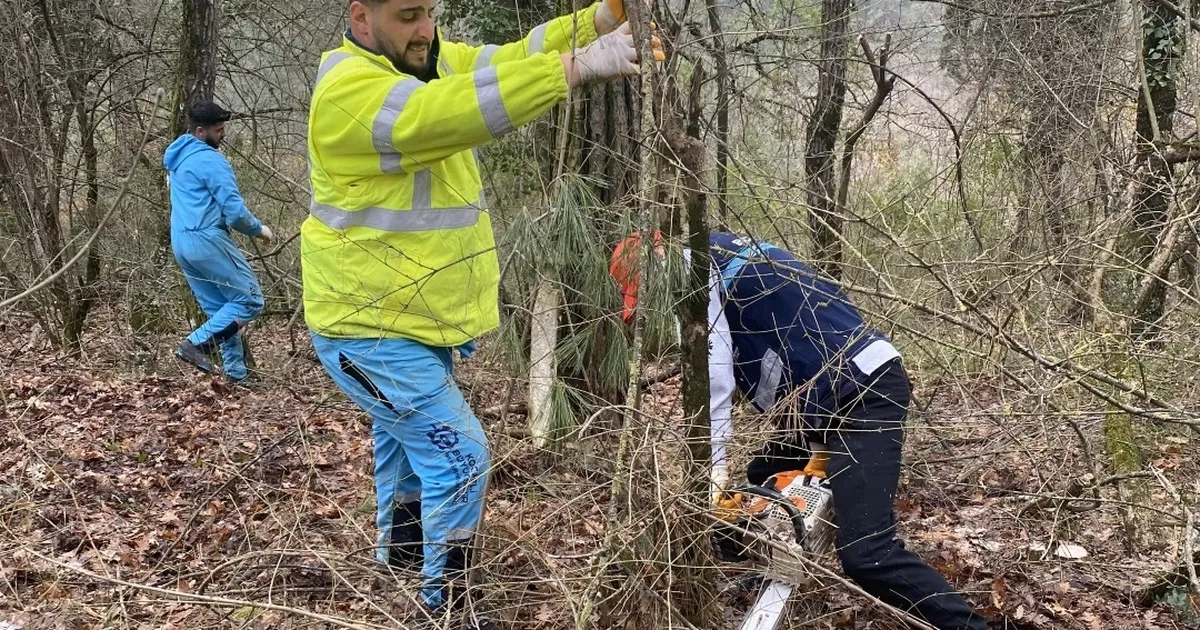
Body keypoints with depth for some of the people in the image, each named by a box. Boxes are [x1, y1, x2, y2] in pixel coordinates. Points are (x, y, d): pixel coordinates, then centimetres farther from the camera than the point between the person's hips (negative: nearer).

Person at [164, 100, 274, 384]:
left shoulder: (177, 158, 18)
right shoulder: (210, 160, -12)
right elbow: (234, 211, -16)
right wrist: (258, 229, 0)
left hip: (181, 244, 10)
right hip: (207, 240, -10)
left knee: (219, 309, 12)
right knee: (250, 300, -3)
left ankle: (235, 373, 8)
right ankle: (196, 343, -12)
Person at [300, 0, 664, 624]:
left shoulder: (429, 59, 2)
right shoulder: (346, 90, -25)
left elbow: (511, 60, -6)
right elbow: (449, 112, -40)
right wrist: (575, 67, -46)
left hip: (410, 319, 9)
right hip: (370, 331, -9)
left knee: (407, 444, 27)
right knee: (457, 456, -11)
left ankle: (400, 552, 48)